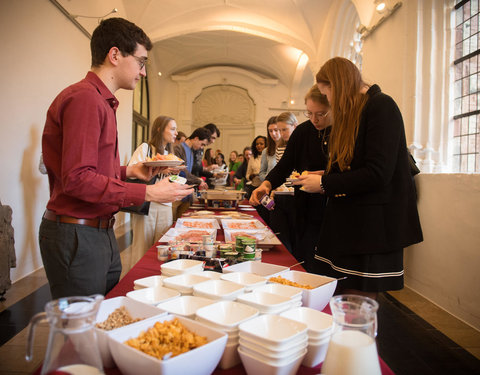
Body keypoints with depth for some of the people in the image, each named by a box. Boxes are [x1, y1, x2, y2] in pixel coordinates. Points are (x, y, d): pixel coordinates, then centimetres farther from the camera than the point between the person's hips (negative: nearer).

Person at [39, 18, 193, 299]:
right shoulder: (84, 98, -16)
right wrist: (147, 193, -23)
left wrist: (128, 171, 9)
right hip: (76, 236, -10)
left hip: (101, 232, 10)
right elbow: (77, 179, -24)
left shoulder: (102, 101, 15)